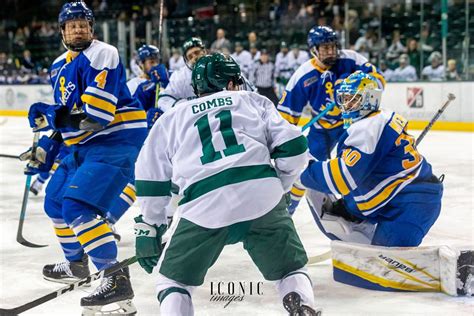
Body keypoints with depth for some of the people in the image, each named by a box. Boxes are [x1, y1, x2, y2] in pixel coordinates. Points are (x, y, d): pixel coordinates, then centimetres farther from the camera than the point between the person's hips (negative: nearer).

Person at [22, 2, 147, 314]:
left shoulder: (102, 55, -14)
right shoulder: (60, 66, 15)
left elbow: (98, 114, -25)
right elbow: (65, 116, 27)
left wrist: (53, 116, -24)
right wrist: (45, 151, 25)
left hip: (117, 139, -10)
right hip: (86, 145, 10)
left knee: (78, 205, -23)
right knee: (56, 200, 20)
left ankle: (117, 280, -24)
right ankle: (76, 263, 40)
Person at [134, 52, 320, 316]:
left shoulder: (171, 118, 26)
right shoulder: (253, 101, 23)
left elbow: (151, 180, 23)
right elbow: (293, 148, 13)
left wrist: (147, 232, 28)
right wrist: (279, 186, 27)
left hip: (204, 207, 0)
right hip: (262, 197, 0)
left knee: (172, 279, 20)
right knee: (291, 268, 20)